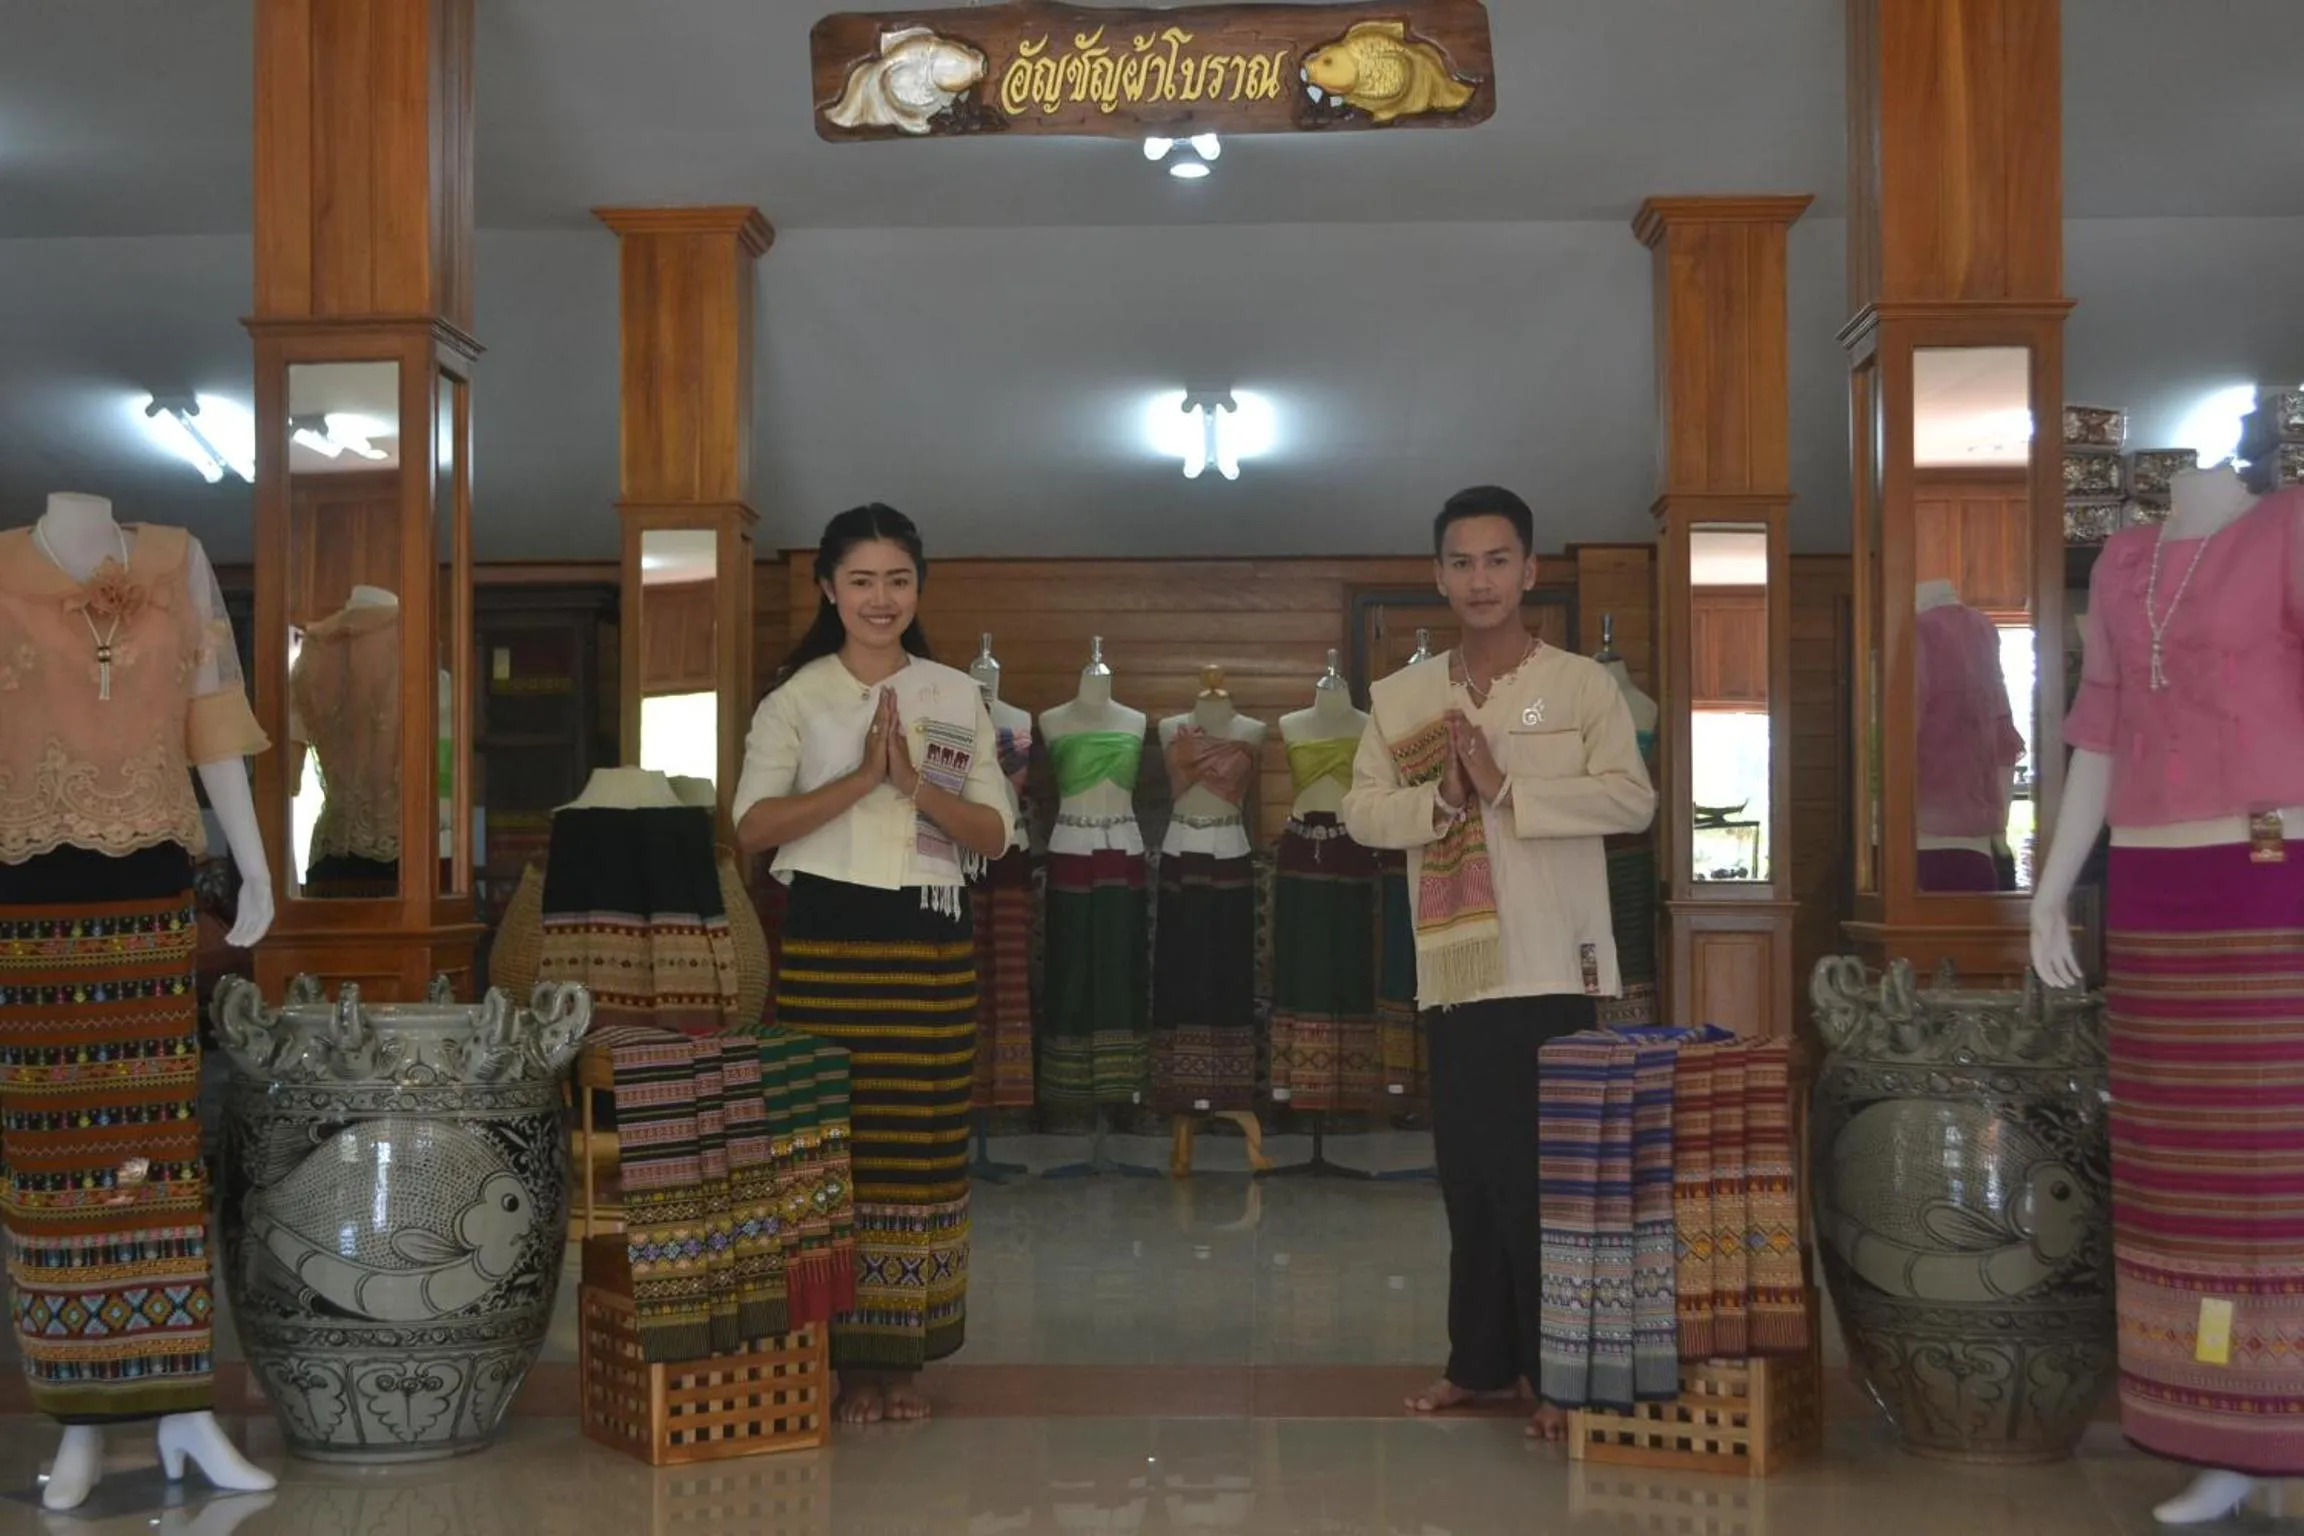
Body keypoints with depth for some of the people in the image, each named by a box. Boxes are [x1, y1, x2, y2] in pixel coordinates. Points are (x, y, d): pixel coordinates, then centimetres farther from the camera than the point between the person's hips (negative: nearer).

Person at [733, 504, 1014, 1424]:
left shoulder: (957, 698, 11)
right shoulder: (797, 697, 5)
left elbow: (995, 835, 6)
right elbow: (753, 825, -7)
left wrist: (917, 786, -10)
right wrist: (862, 778, -15)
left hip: (932, 943, 2)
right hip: (830, 941, -2)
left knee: (922, 1142, 2)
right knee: (833, 1142, -4)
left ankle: (901, 1353, 12)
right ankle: (843, 1356, 5)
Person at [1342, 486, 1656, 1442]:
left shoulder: (1583, 687, 0)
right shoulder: (1401, 698, 11)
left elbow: (1632, 798, -11)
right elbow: (1360, 810, 6)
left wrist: (1506, 787, -16)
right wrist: (1438, 799, -12)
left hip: (1555, 968, -4)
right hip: (1454, 970, 4)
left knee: (1546, 1174, -3)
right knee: (1468, 1174, 11)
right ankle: (1481, 1361, 23)